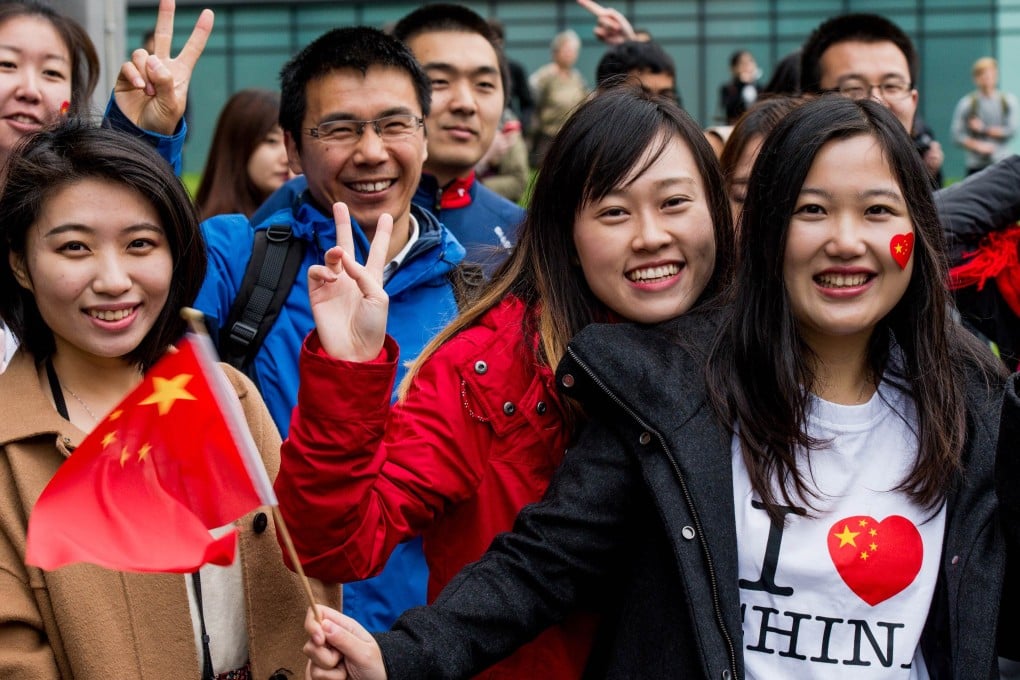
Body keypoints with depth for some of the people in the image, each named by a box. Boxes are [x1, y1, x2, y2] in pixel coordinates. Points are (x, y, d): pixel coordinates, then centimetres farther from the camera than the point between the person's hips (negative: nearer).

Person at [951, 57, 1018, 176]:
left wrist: (984, 129, -7)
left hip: (1001, 162, 1)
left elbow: (1011, 130, -2)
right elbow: (956, 134, -3)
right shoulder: (967, 103, 0)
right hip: (976, 165, -1)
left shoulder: (1008, 101, 6)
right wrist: (977, 145, -15)